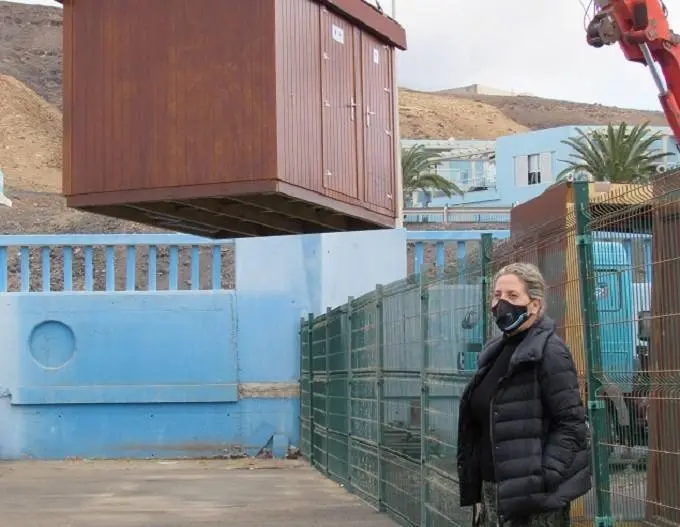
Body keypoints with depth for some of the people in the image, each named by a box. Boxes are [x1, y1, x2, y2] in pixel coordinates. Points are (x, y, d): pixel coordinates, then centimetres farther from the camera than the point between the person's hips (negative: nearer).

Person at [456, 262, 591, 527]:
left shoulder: (549, 351, -10)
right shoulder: (495, 352, 13)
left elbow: (571, 425, -16)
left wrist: (541, 484, -22)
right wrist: (477, 492, 14)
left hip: (534, 503, -7)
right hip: (491, 492, 7)